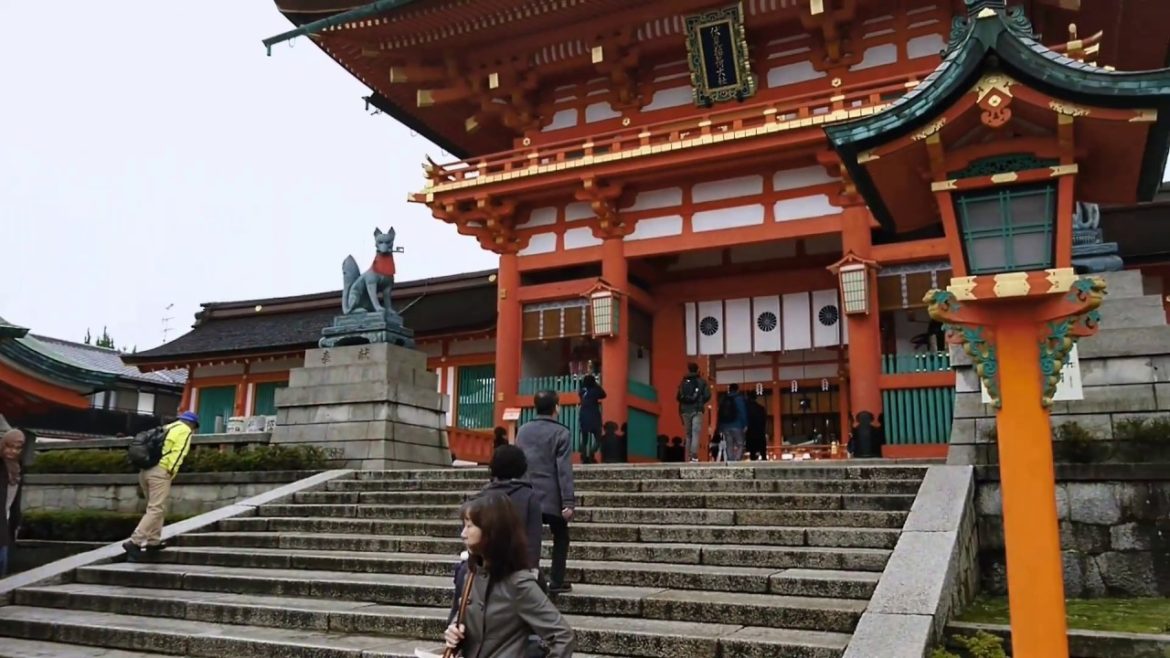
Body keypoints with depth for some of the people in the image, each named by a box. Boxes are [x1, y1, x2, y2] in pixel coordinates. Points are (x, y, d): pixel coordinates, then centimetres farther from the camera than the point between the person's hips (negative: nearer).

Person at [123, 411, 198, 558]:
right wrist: (171, 472, -16)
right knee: (156, 509, -9)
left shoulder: (166, 428, 29)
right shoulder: (184, 430, 4)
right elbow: (178, 452, -12)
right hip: (160, 471, -9)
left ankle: (153, 541, 21)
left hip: (145, 470, 9)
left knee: (155, 507, 20)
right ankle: (134, 542, -17)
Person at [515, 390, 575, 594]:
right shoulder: (560, 432, -8)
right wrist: (568, 502, -13)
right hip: (552, 497, -4)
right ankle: (556, 581, 9)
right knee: (560, 538, 11)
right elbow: (564, 470, -13)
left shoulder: (522, 430, 8)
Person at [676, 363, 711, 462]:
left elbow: (678, 397, 5)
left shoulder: (683, 382, 9)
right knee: (695, 434, -8)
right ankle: (694, 456, -22)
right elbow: (707, 396, -4)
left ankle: (689, 456, 9)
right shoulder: (701, 382, 4)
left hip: (685, 411, 3)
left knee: (688, 435, 11)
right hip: (697, 410, -2)